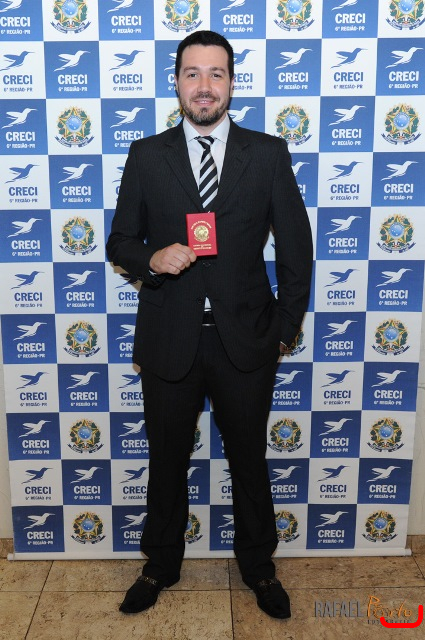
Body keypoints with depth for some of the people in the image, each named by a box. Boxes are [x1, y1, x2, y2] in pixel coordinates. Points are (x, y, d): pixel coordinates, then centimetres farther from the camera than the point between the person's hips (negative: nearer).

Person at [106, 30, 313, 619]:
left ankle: (258, 566, 40)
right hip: (169, 341, 1)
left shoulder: (269, 154, 0)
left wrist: (288, 324, 1)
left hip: (245, 339, 0)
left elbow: (296, 246, 3)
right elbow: (120, 242, 5)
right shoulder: (146, 156, 2)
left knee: (250, 459, 15)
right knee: (167, 460, 16)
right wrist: (152, 260, -16)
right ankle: (161, 564, 40)